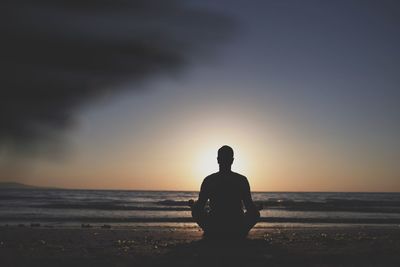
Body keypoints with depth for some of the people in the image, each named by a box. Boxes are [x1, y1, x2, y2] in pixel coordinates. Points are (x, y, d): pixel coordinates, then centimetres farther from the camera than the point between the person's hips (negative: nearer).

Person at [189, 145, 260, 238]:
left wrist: (192, 204, 20)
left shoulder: (208, 180, -5)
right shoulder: (242, 180, -5)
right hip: (237, 231, 0)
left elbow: (199, 208, -3)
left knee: (195, 211, 27)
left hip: (214, 231, 1)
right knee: (255, 213, 27)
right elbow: (249, 207, -4)